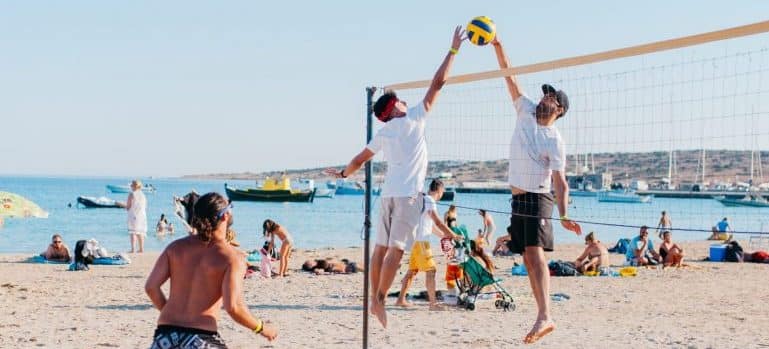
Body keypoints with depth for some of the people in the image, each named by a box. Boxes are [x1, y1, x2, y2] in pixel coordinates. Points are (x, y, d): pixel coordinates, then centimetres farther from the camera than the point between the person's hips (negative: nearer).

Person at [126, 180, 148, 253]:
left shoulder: (131, 194, -7)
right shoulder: (143, 195, 9)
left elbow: (128, 207, -6)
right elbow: (145, 207, 12)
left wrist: (126, 207, 15)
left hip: (133, 215, -5)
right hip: (142, 215, 5)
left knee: (133, 232, -6)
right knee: (141, 233, 10)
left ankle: (133, 249, -12)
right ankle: (141, 248, 11)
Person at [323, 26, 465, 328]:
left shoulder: (382, 134, 14)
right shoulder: (413, 118, 1)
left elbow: (360, 158, 24)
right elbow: (437, 83, 0)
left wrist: (343, 173, 43)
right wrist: (453, 50, 5)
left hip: (388, 193, 6)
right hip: (408, 194, -6)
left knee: (381, 247, 8)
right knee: (396, 249, -9)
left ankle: (375, 300, 9)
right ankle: (379, 300, -13)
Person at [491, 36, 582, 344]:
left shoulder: (555, 141, -11)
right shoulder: (526, 113, 6)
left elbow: (560, 181, -16)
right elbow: (509, 77, 6)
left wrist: (563, 215, -28)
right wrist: (497, 46, 0)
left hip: (537, 200, -7)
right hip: (517, 200, 7)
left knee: (535, 252, -21)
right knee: (529, 258, 5)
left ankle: (544, 316, -32)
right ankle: (543, 315, 7)